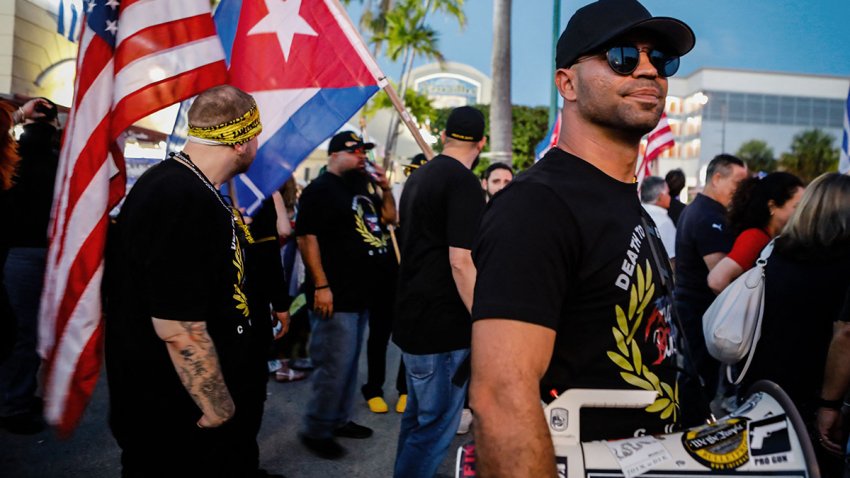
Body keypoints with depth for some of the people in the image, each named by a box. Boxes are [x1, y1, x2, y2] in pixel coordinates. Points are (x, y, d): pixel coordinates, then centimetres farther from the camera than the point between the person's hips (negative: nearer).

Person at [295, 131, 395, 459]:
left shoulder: (362, 188, 16)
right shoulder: (320, 189, -10)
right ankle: (315, 431, 8)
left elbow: (389, 217, 23)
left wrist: (385, 188, 5)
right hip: (335, 295, -9)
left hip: (360, 293, 9)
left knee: (350, 363, 16)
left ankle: (339, 420, 28)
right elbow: (306, 237, -18)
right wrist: (321, 285, -23)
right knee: (334, 365, -6)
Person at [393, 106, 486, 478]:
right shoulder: (463, 183, -16)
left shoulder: (417, 177, 11)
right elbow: (461, 262, -23)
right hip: (443, 326, -9)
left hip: (412, 318, 9)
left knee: (417, 415, 21)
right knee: (438, 424, 2)